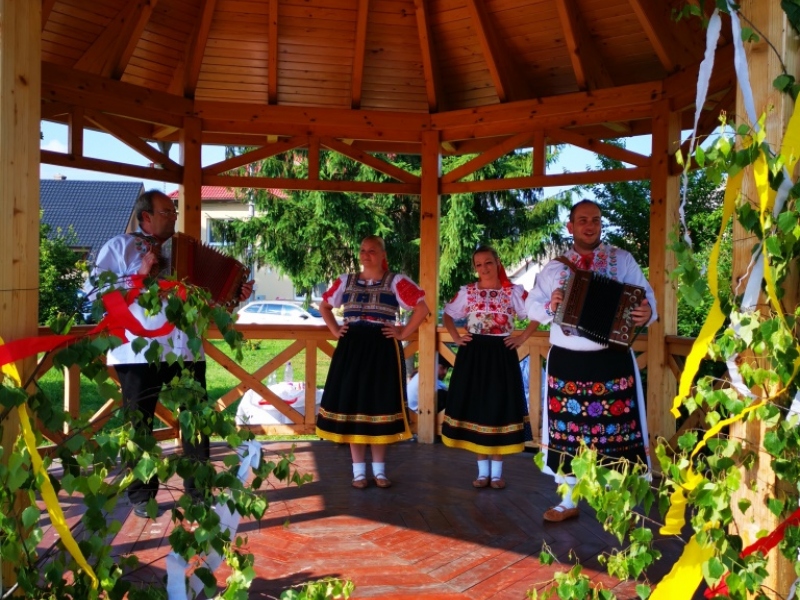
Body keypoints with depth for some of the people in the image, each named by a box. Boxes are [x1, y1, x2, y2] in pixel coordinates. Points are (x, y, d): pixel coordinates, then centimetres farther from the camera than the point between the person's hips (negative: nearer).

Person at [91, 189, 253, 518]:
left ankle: (199, 489, 20)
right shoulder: (120, 247, 4)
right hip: (140, 352, -4)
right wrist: (139, 275, -15)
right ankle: (142, 494, 20)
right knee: (139, 424, 6)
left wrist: (234, 295, 7)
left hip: (185, 350, 4)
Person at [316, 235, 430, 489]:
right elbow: (324, 306, 22)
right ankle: (359, 470, 13)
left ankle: (379, 470, 15)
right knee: (352, 405, 2)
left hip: (382, 350, -3)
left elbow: (422, 308, -7)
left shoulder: (396, 282, -1)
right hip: (351, 349, 3)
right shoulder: (346, 281, 10)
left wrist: (403, 333, -10)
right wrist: (335, 330, 9)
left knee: (380, 406, 2)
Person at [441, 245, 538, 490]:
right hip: (473, 354, 2)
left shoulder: (514, 291, 0)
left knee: (500, 409, 1)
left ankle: (497, 472, 13)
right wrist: (456, 337, 3)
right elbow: (447, 315, 16)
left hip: (502, 354, -1)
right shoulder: (467, 292, 5)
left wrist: (522, 337, -5)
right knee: (475, 408, 3)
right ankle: (483, 471, 14)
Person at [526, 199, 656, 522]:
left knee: (616, 430, 1)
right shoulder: (554, 268, 9)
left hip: (611, 360, -2)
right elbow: (532, 306, 10)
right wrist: (549, 305, -12)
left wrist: (647, 313, -26)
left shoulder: (622, 260, 3)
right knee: (567, 431, 9)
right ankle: (568, 501, 24)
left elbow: (645, 296, -3)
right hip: (566, 361, 2)